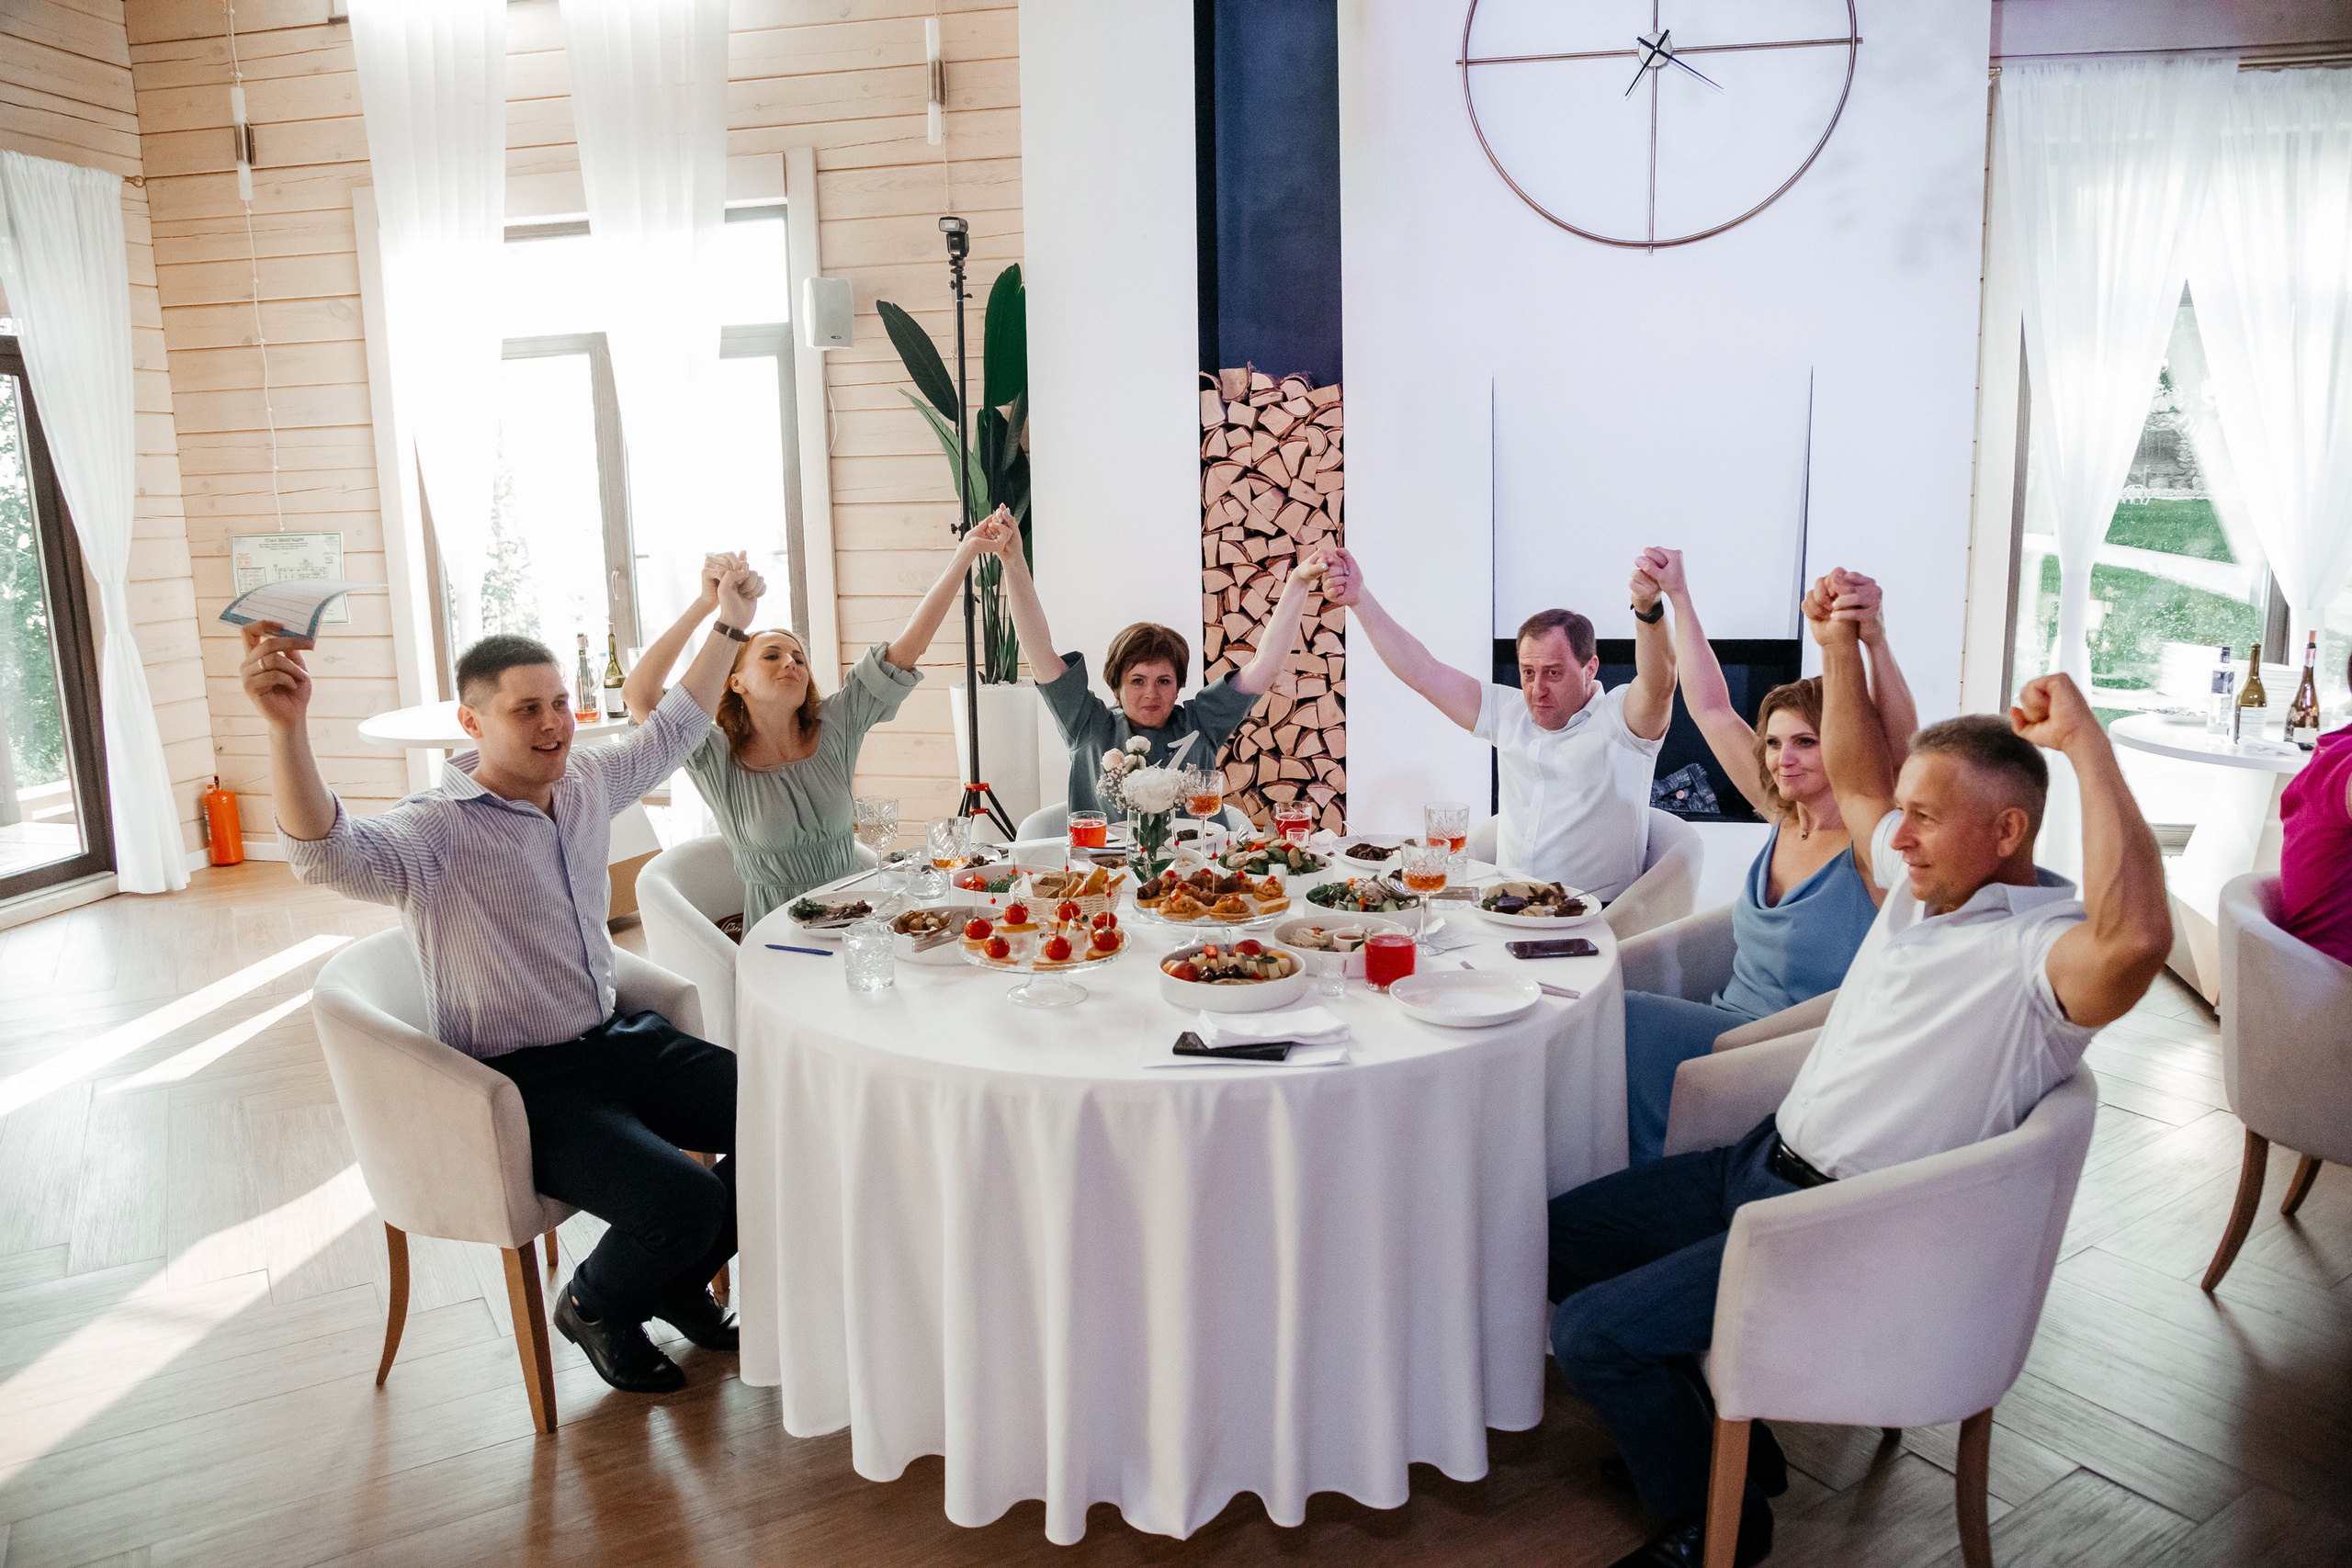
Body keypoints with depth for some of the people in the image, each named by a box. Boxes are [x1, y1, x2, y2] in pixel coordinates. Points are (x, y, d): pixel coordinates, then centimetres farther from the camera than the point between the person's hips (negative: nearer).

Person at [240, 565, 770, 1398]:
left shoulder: (586, 782, 4)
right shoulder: (437, 830, -18)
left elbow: (672, 729, 21)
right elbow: (328, 854, -39)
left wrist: (728, 622, 21)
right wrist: (287, 728, -54)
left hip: (616, 1039, 7)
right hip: (518, 1082, -7)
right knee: (682, 1202, -26)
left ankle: (678, 1280, 20)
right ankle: (595, 1306, 11)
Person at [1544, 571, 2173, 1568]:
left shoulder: (2042, 945, -22)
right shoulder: (1925, 881, 6)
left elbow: (2136, 937, -47)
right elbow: (1858, 781, 21)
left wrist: (2085, 741, -39)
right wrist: (1840, 647, 9)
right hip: (1761, 1164, 9)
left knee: (1591, 1333, -16)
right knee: (1556, 1236, 11)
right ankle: (1713, 1436, 25)